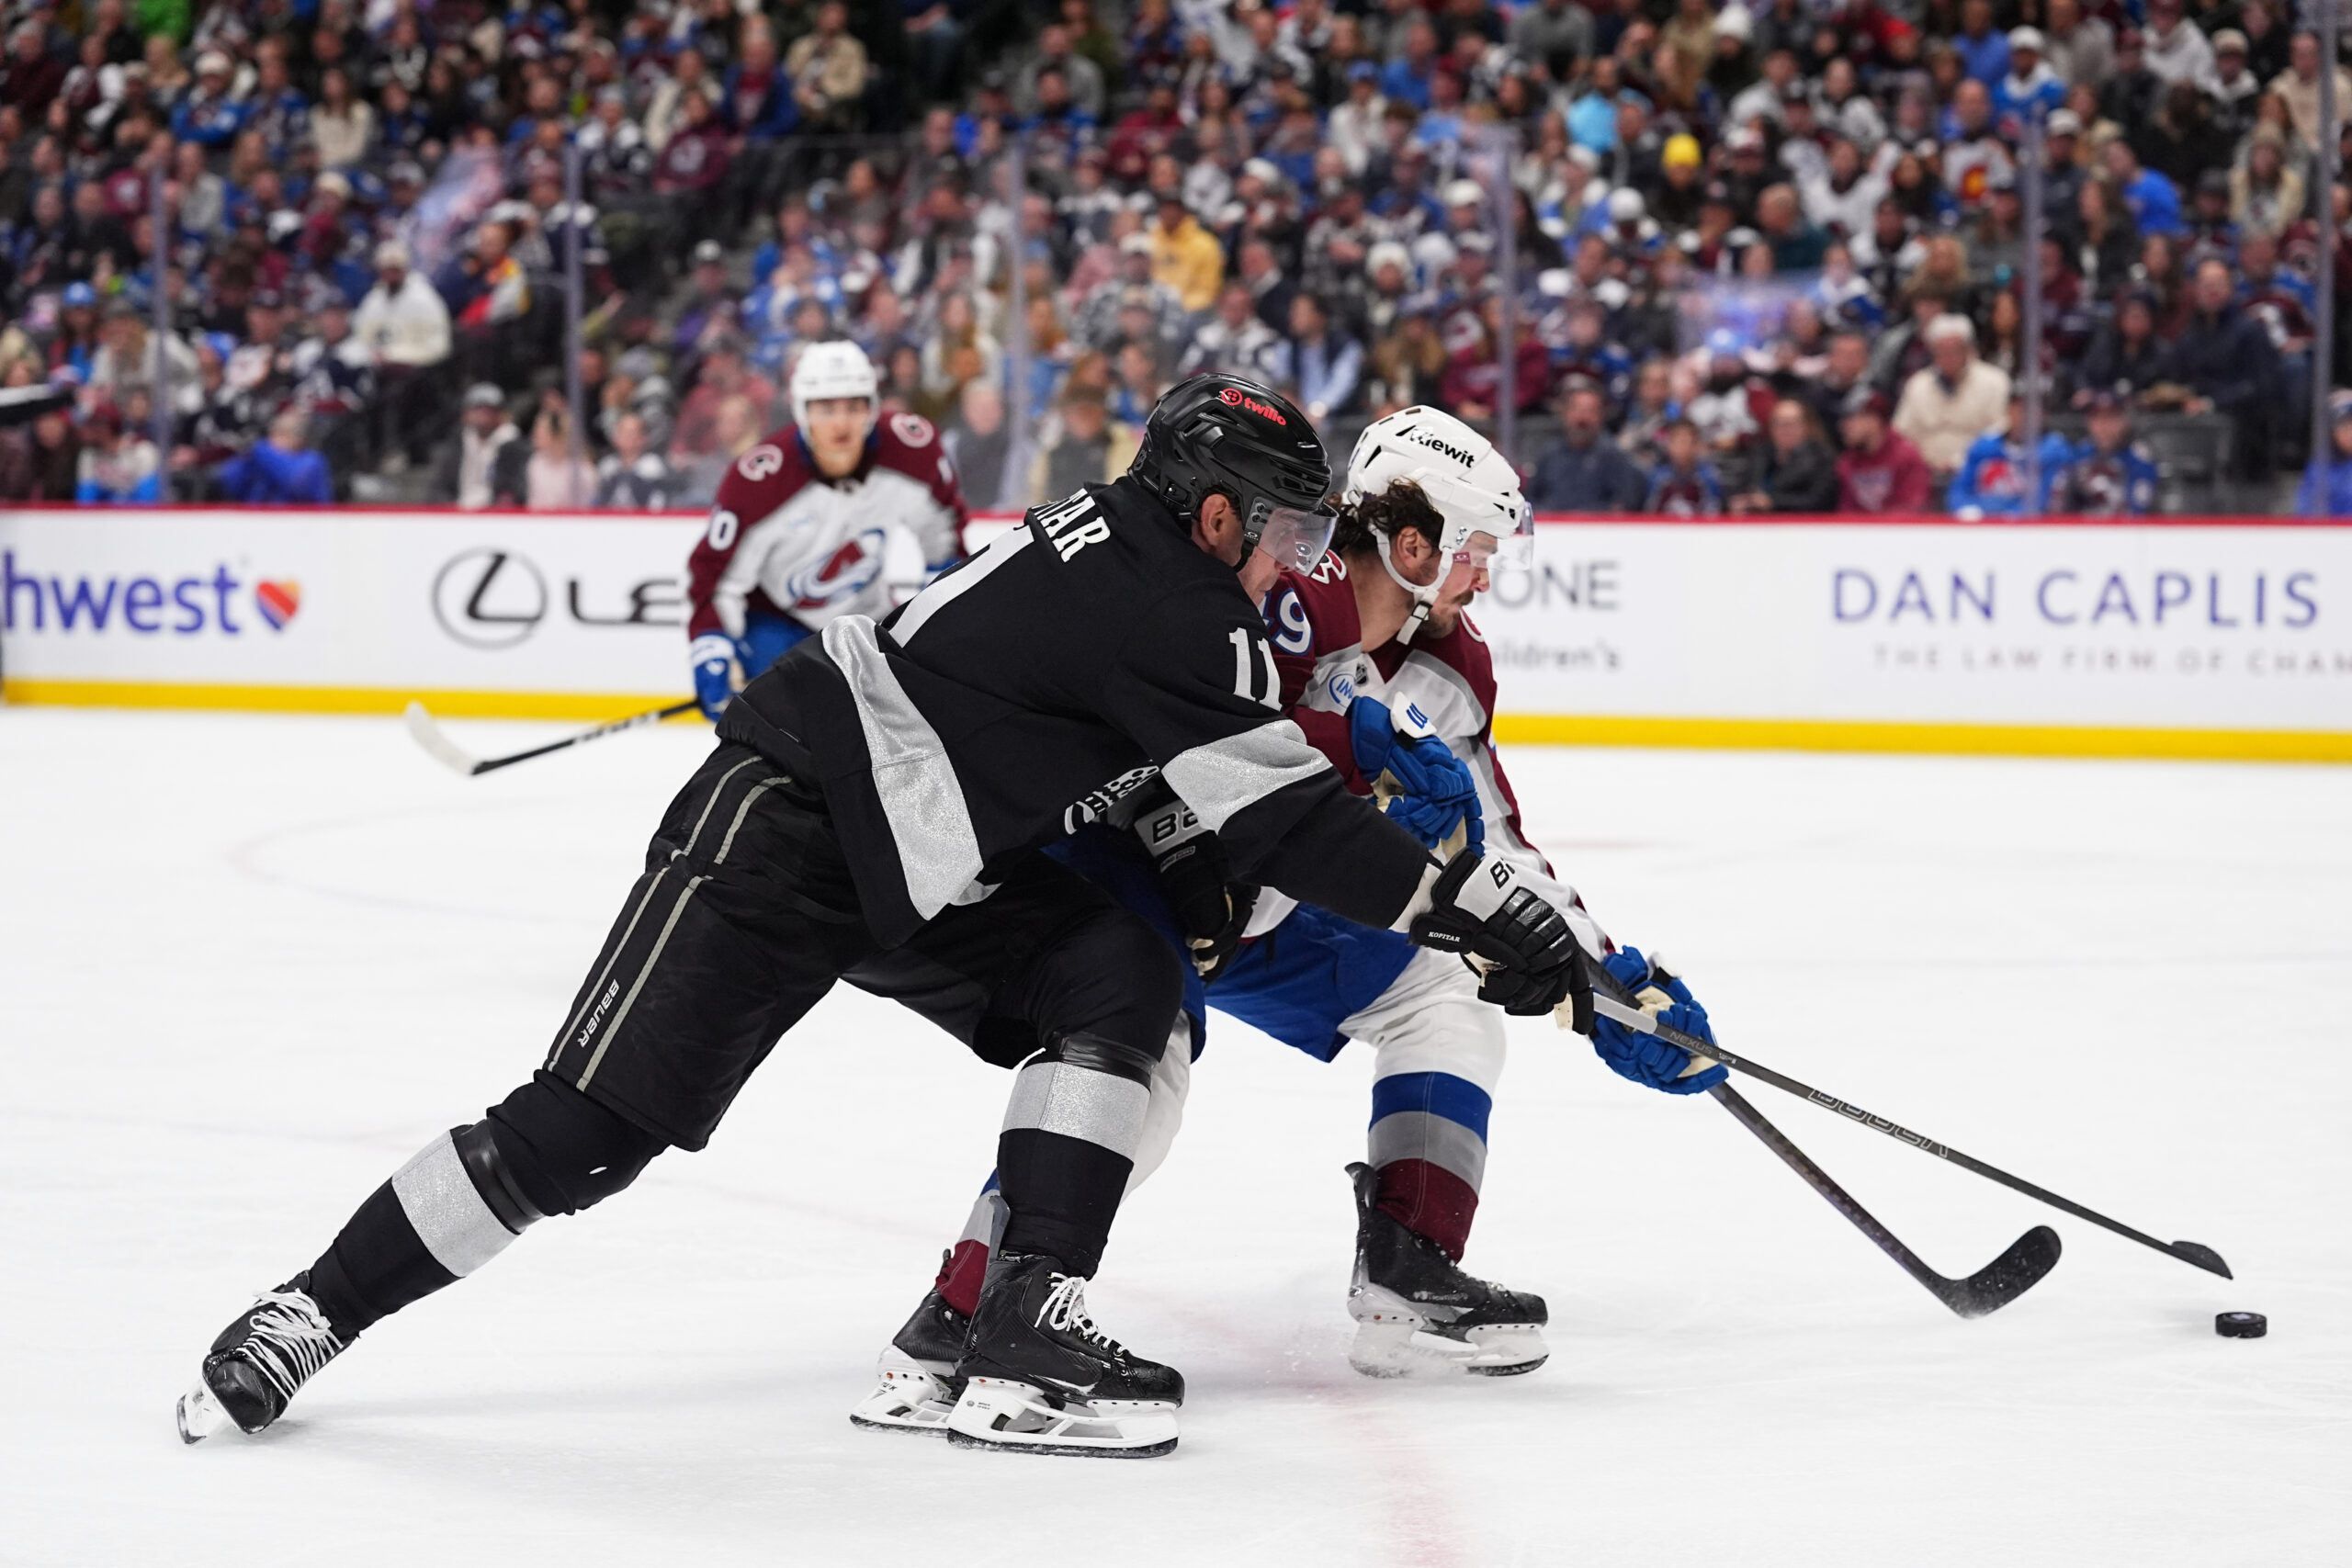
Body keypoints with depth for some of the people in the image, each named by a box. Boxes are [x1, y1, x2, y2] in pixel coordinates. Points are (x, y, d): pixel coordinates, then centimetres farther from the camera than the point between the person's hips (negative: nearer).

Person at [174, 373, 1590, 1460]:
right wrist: (1471, 904, -15)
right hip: (789, 818, -10)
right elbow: (1282, 821, -19)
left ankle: (1026, 1333, -12)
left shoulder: (1137, 547, 9)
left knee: (1127, 983, -8)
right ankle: (314, 1309, 4)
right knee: (587, 1133, -11)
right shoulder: (1171, 611, -19)